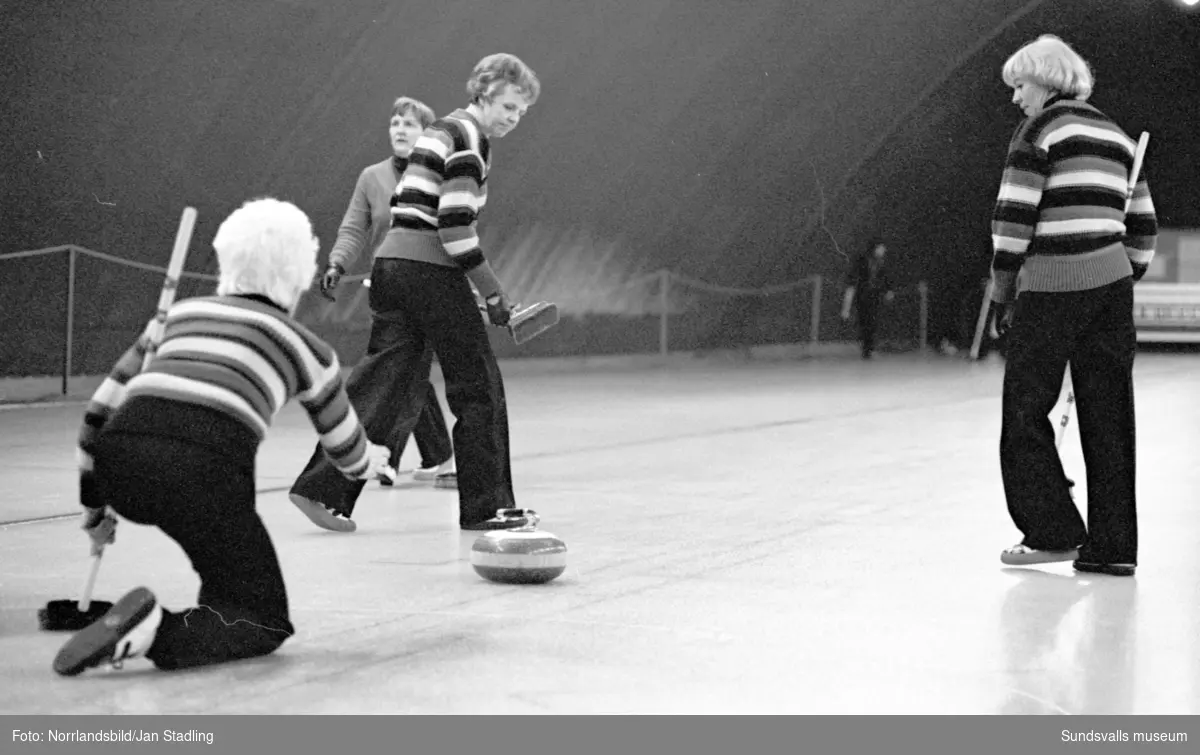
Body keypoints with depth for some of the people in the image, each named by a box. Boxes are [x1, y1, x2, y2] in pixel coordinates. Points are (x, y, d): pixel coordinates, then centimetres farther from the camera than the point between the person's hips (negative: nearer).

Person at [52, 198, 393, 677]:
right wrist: (374, 461, 59)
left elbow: (101, 409, 24)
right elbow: (348, 453, 35)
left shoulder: (181, 313, 28)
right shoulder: (306, 348, 21)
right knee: (266, 623, 8)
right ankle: (156, 635, -18)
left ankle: (219, 608, 27)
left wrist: (94, 505, 34)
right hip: (202, 471, -5)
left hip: (118, 467, 5)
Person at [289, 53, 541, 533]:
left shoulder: (444, 130, 21)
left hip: (393, 264, 9)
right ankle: (484, 507, 8)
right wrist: (493, 292, -12)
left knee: (391, 385, 8)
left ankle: (321, 487, 3)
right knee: (479, 386, 2)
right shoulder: (469, 136, -9)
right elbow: (455, 224, -17)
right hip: (430, 272, -9)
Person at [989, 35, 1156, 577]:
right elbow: (1143, 227, 17)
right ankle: (1113, 546, 8)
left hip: (1050, 290, -6)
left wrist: (1002, 298, -3)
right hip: (1112, 288, 7)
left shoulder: (1040, 132, -4)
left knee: (1025, 412, 6)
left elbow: (1013, 221, -9)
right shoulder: (1117, 137, 17)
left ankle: (1053, 532, 6)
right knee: (1108, 418, 7)